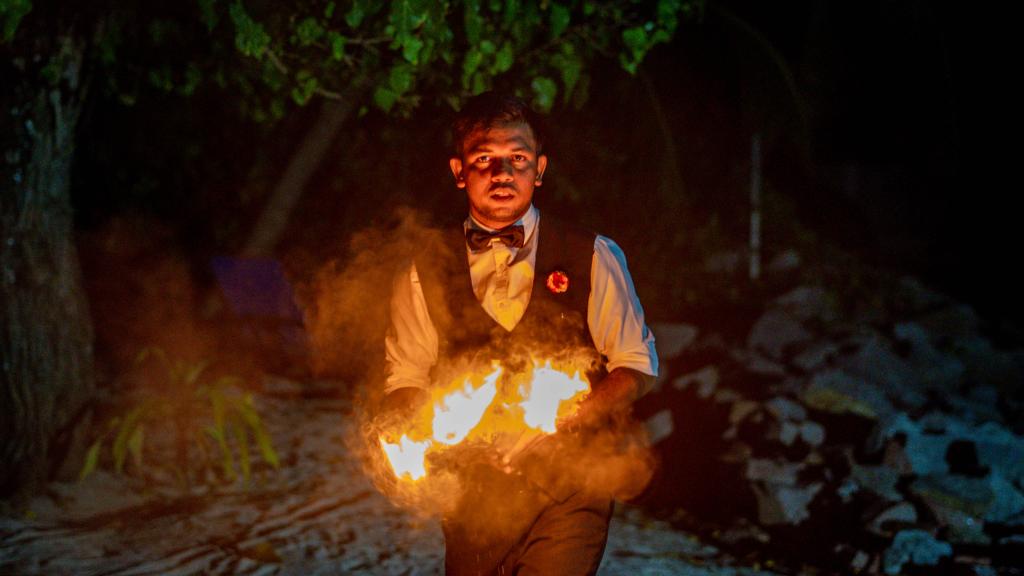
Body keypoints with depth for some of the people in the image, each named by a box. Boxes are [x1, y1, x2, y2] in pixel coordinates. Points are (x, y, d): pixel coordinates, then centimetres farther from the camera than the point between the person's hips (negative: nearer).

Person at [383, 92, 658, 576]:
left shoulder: (593, 258, 5)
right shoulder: (423, 276, 8)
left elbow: (636, 366, 6)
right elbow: (404, 381, 11)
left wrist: (571, 419, -11)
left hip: (569, 485, -2)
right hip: (473, 492, 2)